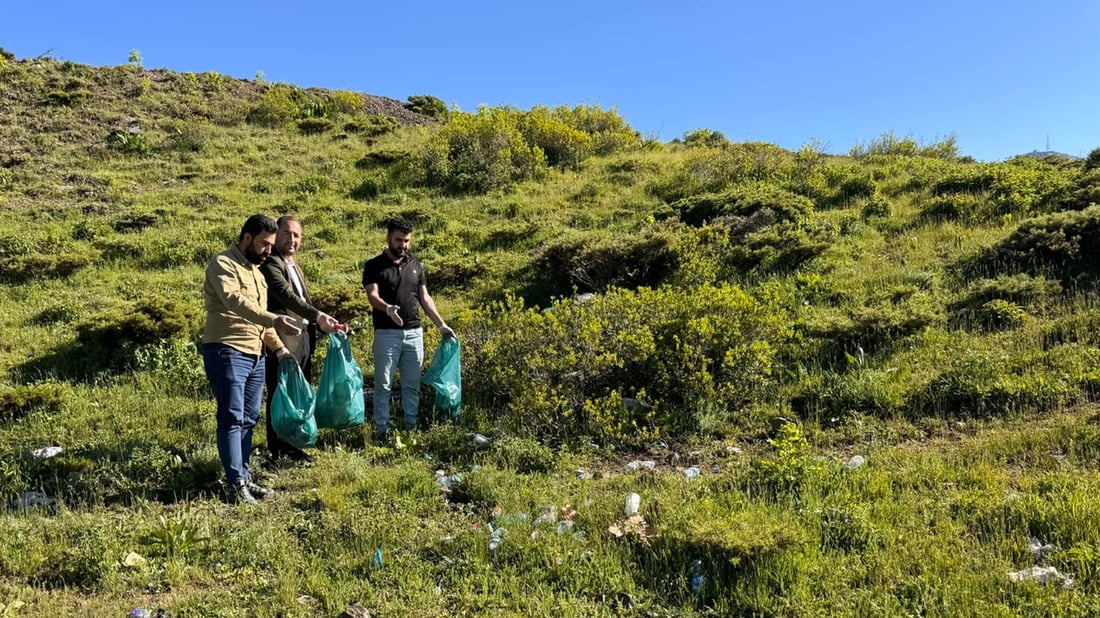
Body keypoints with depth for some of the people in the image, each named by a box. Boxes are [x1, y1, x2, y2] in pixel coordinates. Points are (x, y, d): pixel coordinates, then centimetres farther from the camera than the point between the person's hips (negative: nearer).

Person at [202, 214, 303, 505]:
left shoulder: (256, 270, 20)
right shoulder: (223, 264, -8)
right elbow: (235, 301, -26)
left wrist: (279, 347, 18)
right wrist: (274, 319, -38)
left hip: (255, 355, 9)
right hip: (227, 351, -9)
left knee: (249, 418, 11)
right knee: (232, 418, -7)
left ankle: (244, 478, 19)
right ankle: (235, 484, -3)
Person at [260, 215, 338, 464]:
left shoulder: (294, 266, 21)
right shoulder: (270, 264, -9)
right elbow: (286, 295, -24)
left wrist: (323, 324, 12)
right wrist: (317, 315, -33)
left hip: (303, 338, 9)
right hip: (284, 339, -9)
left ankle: (292, 448, 22)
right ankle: (278, 452, 6)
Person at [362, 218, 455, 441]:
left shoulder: (416, 266, 13)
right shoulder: (374, 266, 1)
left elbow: (424, 297, 15)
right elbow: (372, 295, -12)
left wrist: (441, 324, 8)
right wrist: (387, 308, -33)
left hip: (414, 333, 4)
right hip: (386, 333, -4)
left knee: (412, 384, 8)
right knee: (383, 384, 1)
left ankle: (410, 426, 18)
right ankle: (382, 429, 7)